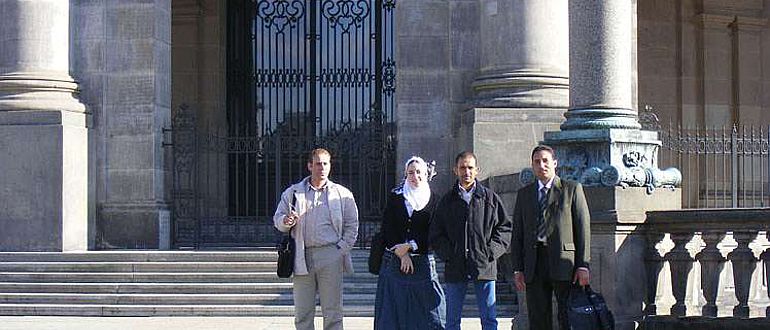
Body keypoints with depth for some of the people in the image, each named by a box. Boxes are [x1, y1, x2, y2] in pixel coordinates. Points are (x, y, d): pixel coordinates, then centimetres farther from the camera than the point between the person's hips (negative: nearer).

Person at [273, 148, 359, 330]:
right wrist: (286, 221, -11)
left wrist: (342, 249, -3)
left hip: (330, 255, -1)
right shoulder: (292, 193, 10)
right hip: (302, 258, 1)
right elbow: (277, 218, 12)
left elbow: (352, 225, 9)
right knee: (302, 313, 3)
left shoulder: (342, 194, 8)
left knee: (332, 312, 0)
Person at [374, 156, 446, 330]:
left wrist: (409, 246, -11)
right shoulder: (395, 197, 9)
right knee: (392, 315, 0)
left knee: (429, 315, -5)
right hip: (394, 262, 1)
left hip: (423, 262, -1)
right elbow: (387, 230, 1)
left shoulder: (434, 200, 6)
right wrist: (402, 254, -9)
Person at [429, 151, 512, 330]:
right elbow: (436, 234, 10)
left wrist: (491, 251, -6)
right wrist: (448, 253, -5)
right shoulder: (447, 201, 10)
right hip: (455, 267, 1)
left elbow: (505, 228, 6)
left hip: (484, 266, -1)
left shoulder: (490, 198, 7)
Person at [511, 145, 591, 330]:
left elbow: (583, 229, 2)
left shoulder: (572, 189, 7)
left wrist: (583, 266, -6)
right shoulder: (524, 194, 16)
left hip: (564, 264, -3)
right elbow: (517, 234, 14)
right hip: (534, 265, 3)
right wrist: (517, 269, 6)